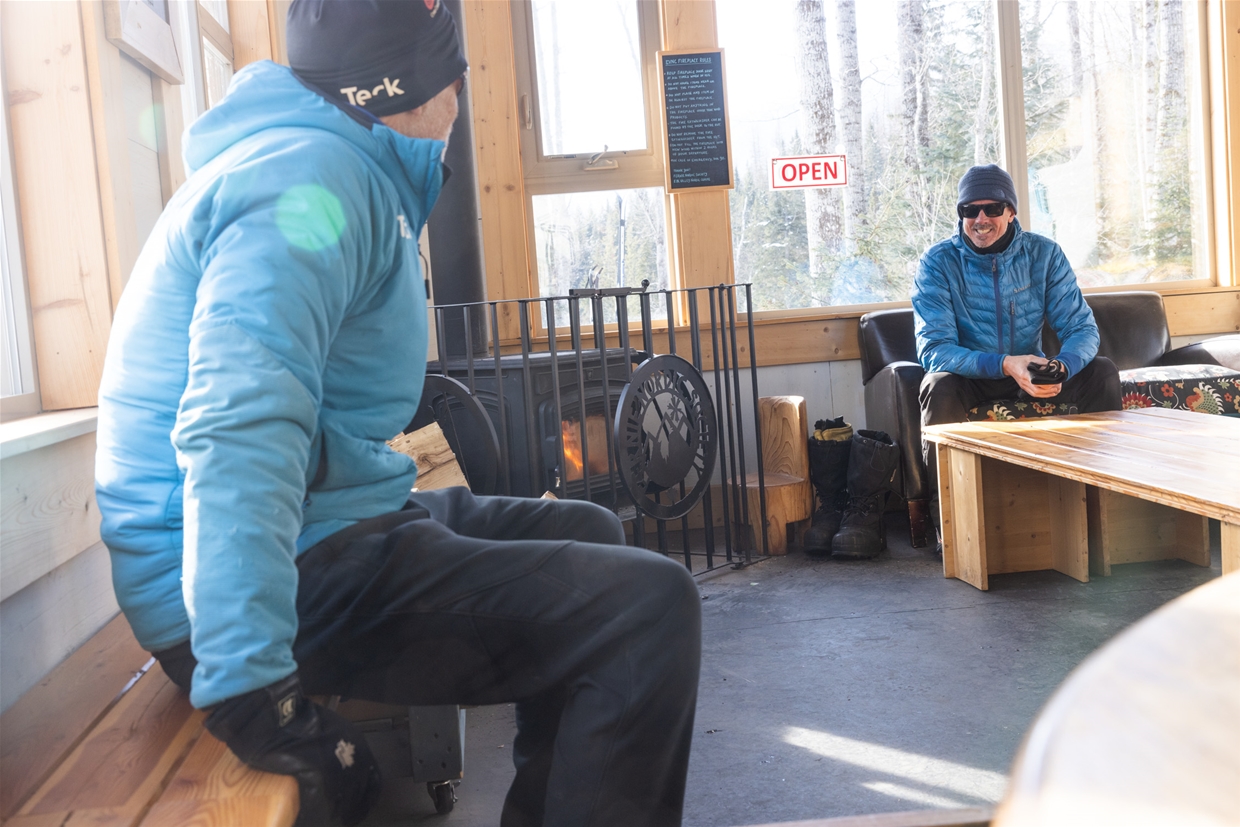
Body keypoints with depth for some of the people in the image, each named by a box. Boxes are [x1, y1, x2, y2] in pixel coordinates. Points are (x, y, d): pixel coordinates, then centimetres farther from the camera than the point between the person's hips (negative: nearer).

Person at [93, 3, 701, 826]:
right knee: (650, 608, -20)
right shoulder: (315, 178, -18)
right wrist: (247, 686, -35)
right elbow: (240, 430, -32)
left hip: (334, 523, 11)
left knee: (587, 534, 20)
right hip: (299, 573, -11)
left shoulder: (353, 171, 16)